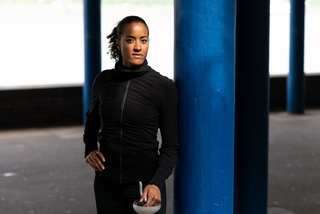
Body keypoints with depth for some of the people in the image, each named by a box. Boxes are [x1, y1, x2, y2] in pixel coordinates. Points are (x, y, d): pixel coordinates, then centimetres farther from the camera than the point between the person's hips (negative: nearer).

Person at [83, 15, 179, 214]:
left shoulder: (164, 86, -10)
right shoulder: (103, 80, 0)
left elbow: (171, 145, -7)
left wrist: (157, 183, -20)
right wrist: (89, 151, 3)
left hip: (146, 184, -3)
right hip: (107, 182, 3)